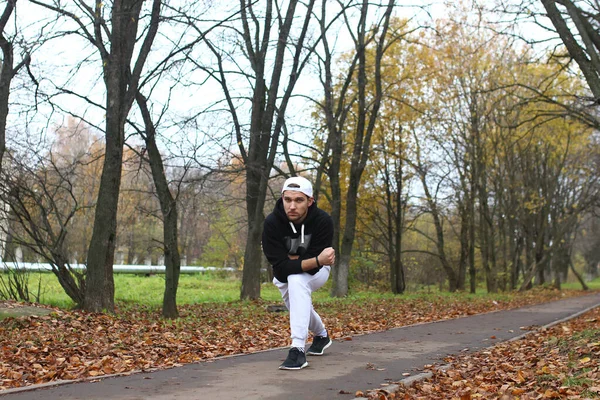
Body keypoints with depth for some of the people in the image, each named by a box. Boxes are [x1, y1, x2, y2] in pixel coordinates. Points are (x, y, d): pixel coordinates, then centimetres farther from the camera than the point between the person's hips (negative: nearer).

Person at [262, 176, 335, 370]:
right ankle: (321, 336, 54)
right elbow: (281, 266, -36)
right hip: (284, 276, 3)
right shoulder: (272, 223, -31)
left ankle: (298, 349, -36)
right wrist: (317, 260, -47)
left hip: (317, 272, -3)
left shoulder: (323, 221, -32)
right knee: (299, 309, 17)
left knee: (296, 280, -34)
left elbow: (313, 267, -31)